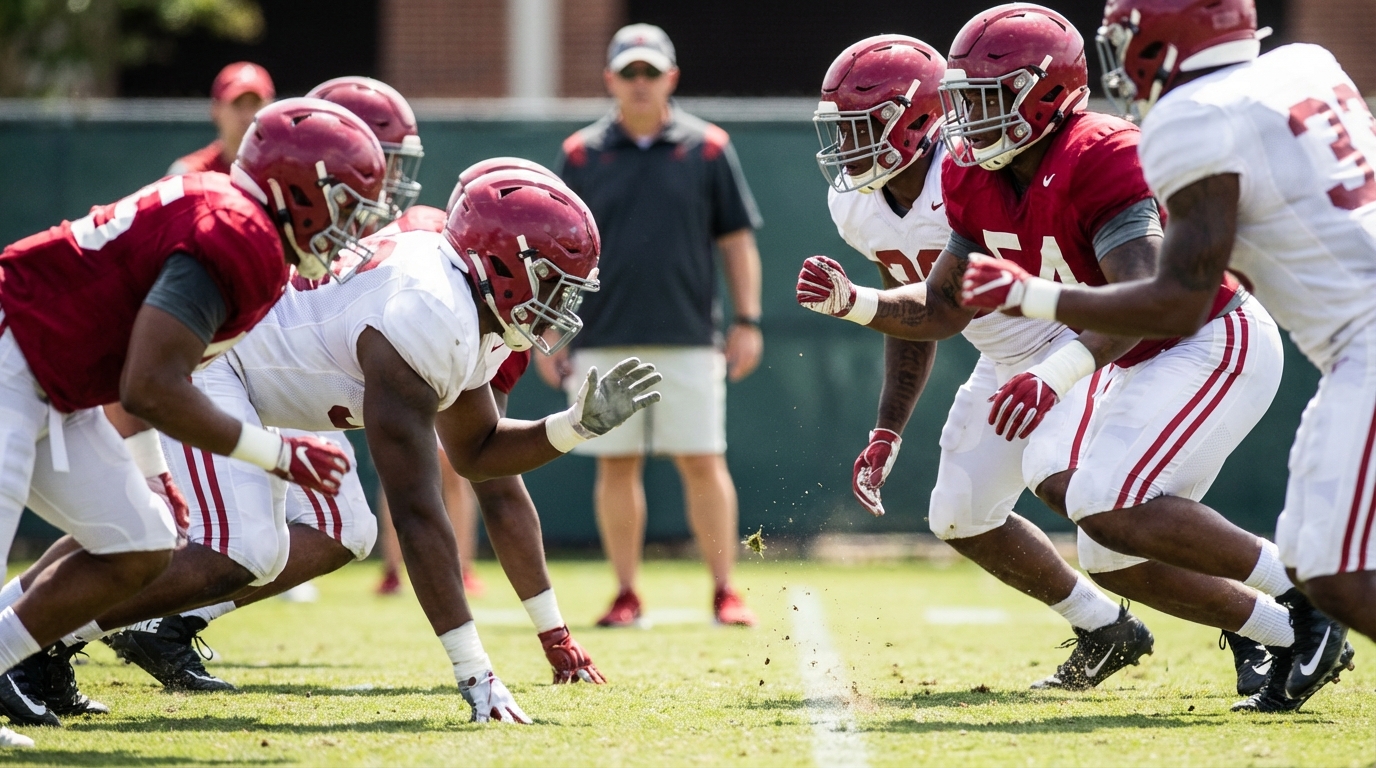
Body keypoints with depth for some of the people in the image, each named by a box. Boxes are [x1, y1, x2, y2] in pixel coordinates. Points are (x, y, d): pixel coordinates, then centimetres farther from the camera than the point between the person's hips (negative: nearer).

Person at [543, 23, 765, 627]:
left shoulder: (707, 148, 4)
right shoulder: (580, 154, 6)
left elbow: (737, 239, 7)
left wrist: (747, 320, 0)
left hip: (688, 339, -1)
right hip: (604, 343, 1)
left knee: (703, 463, -4)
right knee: (616, 465, 3)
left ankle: (725, 592, 0)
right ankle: (626, 594, 10)